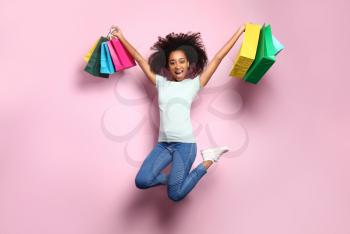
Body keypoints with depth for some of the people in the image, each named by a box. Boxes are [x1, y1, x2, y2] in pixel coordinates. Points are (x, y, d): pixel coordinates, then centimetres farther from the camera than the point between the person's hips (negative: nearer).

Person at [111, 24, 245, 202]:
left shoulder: (194, 84, 5)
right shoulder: (161, 83, 12)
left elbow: (218, 57, 6)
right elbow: (140, 59, 17)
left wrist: (240, 31, 9)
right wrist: (121, 38, 24)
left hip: (185, 144, -3)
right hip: (163, 144, 3)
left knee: (175, 195, -11)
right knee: (142, 181, -20)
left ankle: (207, 161, 12)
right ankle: (171, 178, 13)